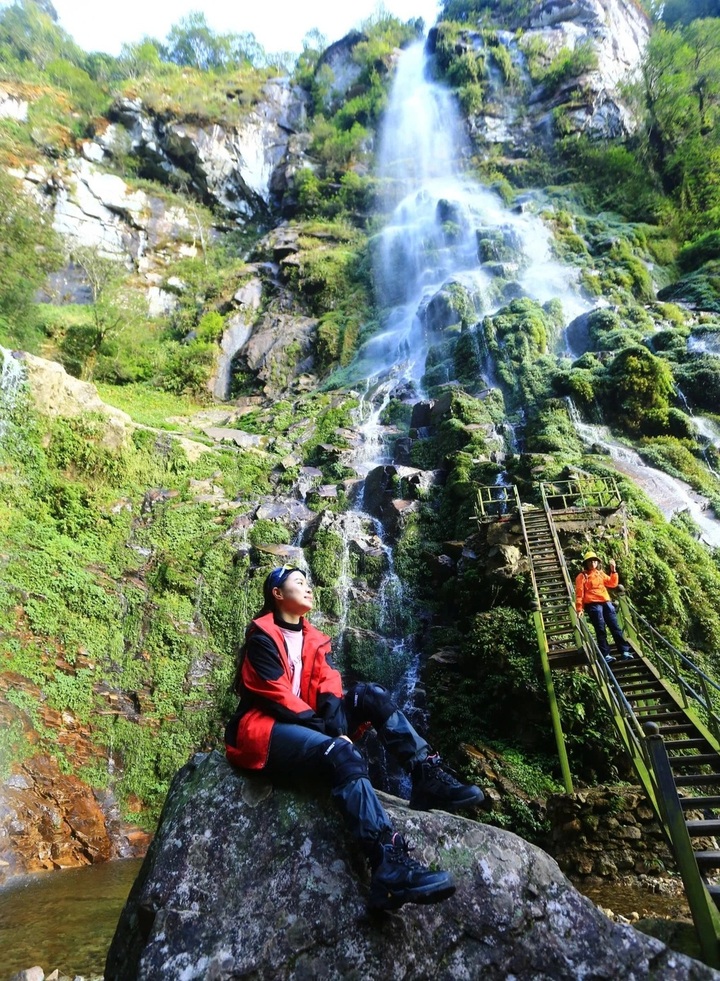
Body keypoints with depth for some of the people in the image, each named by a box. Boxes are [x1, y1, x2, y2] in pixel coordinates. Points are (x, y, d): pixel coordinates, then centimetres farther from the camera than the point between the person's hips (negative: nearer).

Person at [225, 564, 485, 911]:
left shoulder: (312, 638, 17)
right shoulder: (262, 635, -6)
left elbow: (327, 686, 4)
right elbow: (276, 695, -16)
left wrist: (336, 724, -16)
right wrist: (327, 730, -21)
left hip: (303, 725, 8)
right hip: (265, 729, -7)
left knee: (370, 694, -11)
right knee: (343, 755, -34)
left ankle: (428, 776, -19)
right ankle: (389, 866, -45)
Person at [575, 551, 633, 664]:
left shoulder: (601, 573, 20)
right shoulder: (582, 576, 2)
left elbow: (613, 584, 16)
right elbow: (579, 594, -3)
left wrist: (613, 570, 6)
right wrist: (579, 608, -10)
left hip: (606, 603, 5)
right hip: (593, 605, -5)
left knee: (615, 627, 2)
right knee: (601, 630, -6)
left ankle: (624, 651, 6)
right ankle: (606, 654, -5)